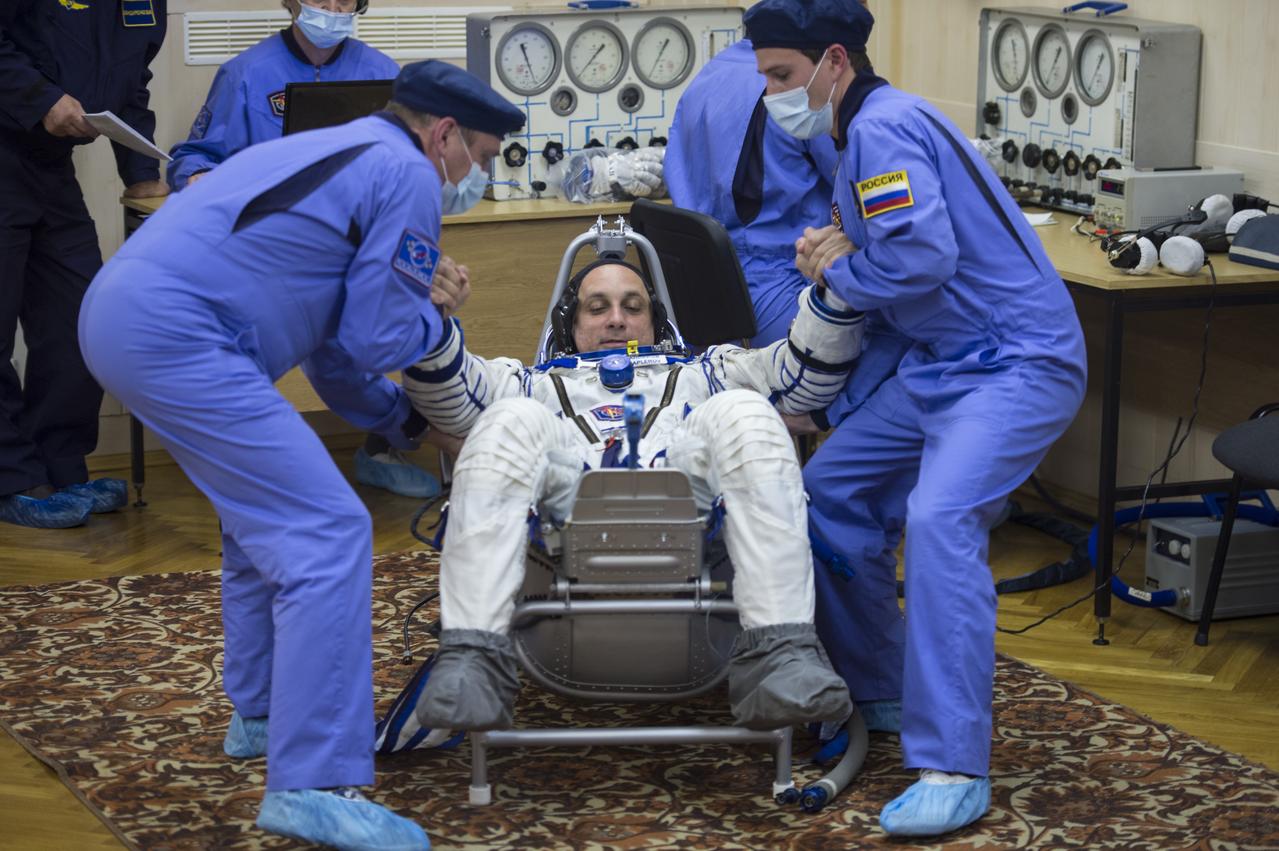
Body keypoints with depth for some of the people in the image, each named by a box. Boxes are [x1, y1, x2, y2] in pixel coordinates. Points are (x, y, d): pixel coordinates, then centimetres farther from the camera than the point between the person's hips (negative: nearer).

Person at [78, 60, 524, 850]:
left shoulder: (334, 153, 25)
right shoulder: (407, 175, -4)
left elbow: (330, 345, 28)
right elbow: (377, 341, -3)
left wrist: (408, 419, 25)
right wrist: (435, 310, 16)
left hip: (120, 313, 10)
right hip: (175, 336, -10)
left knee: (269, 513, 25)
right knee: (327, 533, -10)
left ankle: (264, 715, 36)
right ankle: (313, 785, -12)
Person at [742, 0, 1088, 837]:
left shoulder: (885, 127, -16)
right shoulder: (865, 135, 16)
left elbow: (922, 256, -27)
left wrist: (837, 269, -9)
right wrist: (838, 252, 0)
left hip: (1016, 361, -11)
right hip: (943, 363, 11)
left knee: (939, 517, -27)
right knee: (832, 491, 11)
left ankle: (953, 769, -26)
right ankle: (876, 690, 24)